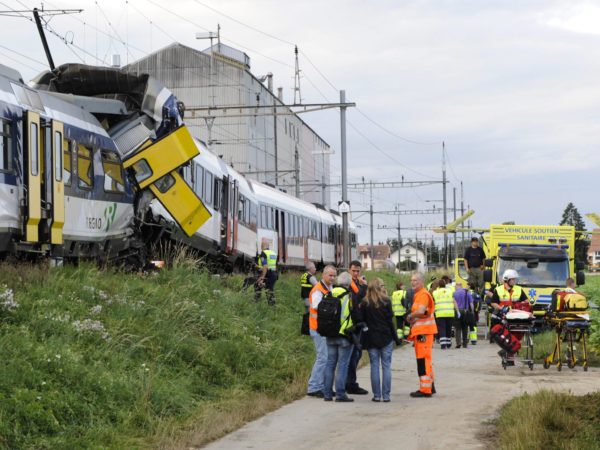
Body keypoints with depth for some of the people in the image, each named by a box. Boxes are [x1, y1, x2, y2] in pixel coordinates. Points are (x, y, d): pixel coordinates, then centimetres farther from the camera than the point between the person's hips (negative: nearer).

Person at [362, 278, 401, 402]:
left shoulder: (365, 303, -1)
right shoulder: (386, 302, -6)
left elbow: (362, 321, 0)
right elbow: (390, 321, -5)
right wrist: (396, 338, 2)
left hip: (371, 339, 1)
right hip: (386, 338, -1)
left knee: (374, 366, 5)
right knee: (386, 366, 4)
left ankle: (377, 395, 3)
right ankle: (386, 395, 1)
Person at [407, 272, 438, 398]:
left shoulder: (423, 294, -14)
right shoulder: (417, 294, 19)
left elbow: (421, 311, -27)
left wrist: (410, 316, -10)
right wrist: (412, 318, 3)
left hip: (424, 331, -10)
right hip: (419, 330, 10)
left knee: (423, 360, -9)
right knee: (424, 360, 16)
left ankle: (425, 389, -7)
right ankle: (430, 386, 25)